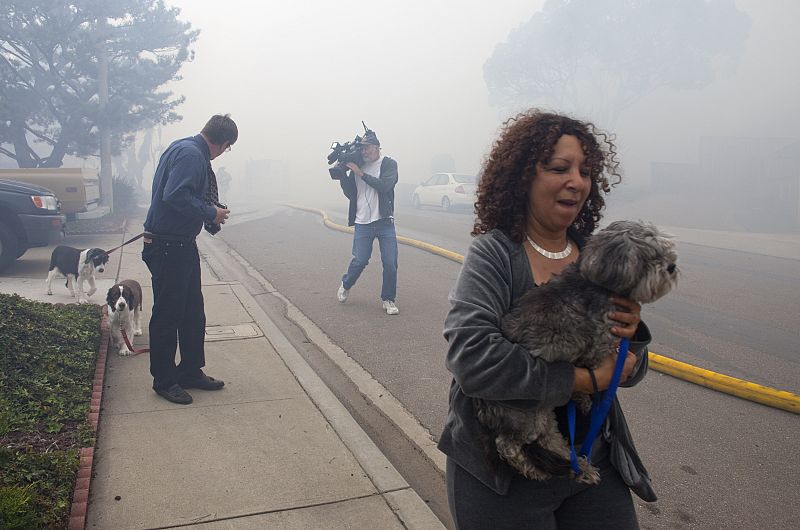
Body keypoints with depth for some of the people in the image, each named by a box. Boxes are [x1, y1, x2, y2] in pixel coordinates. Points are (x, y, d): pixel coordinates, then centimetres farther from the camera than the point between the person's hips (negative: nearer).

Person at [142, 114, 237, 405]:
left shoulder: (187, 149, 12)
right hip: (167, 247, -11)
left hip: (183, 244, 11)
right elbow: (175, 196, -29)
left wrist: (211, 211, 10)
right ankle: (164, 380, 16)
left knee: (193, 312, 17)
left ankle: (191, 371, 30)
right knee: (167, 314, 2)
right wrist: (211, 213, -18)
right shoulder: (191, 154, -19)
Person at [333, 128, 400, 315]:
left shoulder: (389, 164, -2)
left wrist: (360, 172, -19)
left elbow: (384, 186, -20)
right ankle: (345, 285, 29)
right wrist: (342, 175, -6)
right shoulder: (357, 165, 7)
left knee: (390, 263, -3)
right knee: (360, 260, 0)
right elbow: (350, 193, 7)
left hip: (384, 222, -1)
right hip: (362, 223, 2)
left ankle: (388, 300, 14)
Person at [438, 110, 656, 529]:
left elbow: (629, 371, 7)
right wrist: (585, 379, -23)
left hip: (594, 460, 5)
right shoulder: (494, 253, -16)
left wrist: (630, 335, -16)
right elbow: (471, 357, -30)